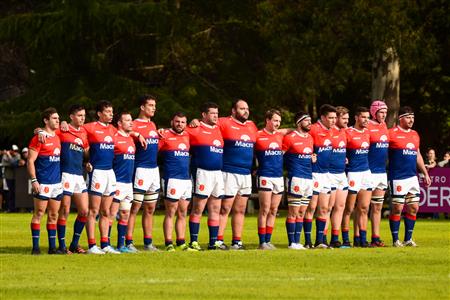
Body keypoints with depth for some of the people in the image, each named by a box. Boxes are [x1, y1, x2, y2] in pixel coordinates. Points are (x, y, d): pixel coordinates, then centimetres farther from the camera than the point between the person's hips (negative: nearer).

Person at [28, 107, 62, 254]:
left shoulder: (57, 137, 15)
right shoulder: (38, 138, -8)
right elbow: (30, 161, -10)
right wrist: (34, 180, -16)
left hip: (57, 182, 7)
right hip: (43, 183, -7)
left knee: (53, 215, 9)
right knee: (39, 213, -5)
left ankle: (52, 246, 13)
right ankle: (35, 247, -3)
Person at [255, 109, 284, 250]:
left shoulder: (280, 136, 11)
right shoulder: (258, 136, -4)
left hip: (279, 176, 6)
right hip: (265, 177, -6)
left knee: (273, 210, 7)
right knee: (265, 210, -7)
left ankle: (268, 240, 13)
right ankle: (262, 242, -4)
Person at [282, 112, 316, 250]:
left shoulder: (310, 138, 15)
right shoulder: (290, 138, -8)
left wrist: (313, 158, 8)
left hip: (309, 179, 8)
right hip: (296, 179, -8)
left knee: (301, 212, 9)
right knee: (293, 212, -5)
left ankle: (297, 241, 13)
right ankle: (292, 243, -2)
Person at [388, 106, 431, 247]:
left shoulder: (415, 134, 16)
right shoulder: (392, 133, -7)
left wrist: (425, 173, 23)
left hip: (412, 177, 7)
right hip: (398, 178, -7)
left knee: (413, 208, 6)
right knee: (397, 208, -4)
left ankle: (408, 239, 14)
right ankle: (395, 240, 4)